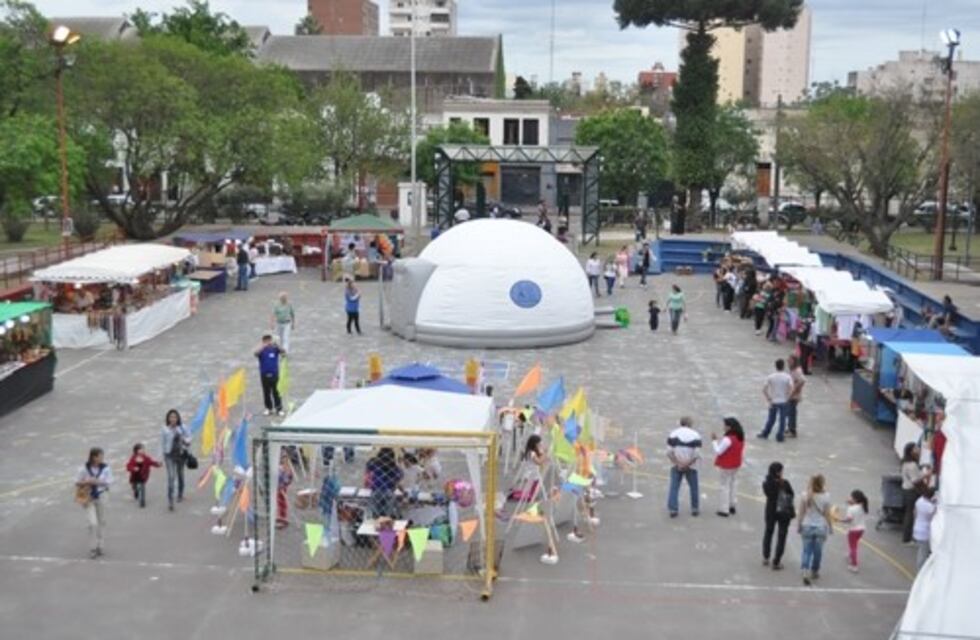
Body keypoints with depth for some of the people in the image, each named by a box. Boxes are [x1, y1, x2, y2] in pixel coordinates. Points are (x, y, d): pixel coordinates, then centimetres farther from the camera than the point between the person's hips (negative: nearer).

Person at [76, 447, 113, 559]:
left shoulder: (105, 468, -10)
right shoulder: (84, 468, -13)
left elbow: (108, 482, -11)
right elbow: (77, 482, -5)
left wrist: (96, 482, -23)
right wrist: (86, 482, -22)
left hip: (100, 496, 2)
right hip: (88, 498, -2)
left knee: (101, 522, 12)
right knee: (93, 523, -10)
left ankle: (99, 546, 28)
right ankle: (93, 548, 5)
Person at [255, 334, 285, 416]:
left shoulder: (275, 349, -3)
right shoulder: (262, 350, -4)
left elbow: (283, 352, -18)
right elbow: (256, 353, -25)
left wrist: (276, 345, -33)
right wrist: (264, 346, -38)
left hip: (274, 374, 0)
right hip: (264, 374, 0)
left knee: (275, 392, 3)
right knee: (266, 392, 9)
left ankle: (279, 408, 9)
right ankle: (268, 408, 21)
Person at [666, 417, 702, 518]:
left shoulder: (673, 434, -1)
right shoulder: (695, 435, -6)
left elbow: (669, 452, -6)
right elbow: (697, 454, -13)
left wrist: (677, 463, -5)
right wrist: (687, 464, -8)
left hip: (676, 466, 1)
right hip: (690, 467, -1)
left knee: (674, 487, 4)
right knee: (694, 487, 13)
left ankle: (672, 509, 1)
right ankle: (695, 509, 21)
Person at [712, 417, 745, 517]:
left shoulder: (728, 439, -27)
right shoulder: (740, 437, 0)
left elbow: (718, 451, -22)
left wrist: (714, 441, -12)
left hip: (726, 466, -8)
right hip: (736, 464, 8)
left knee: (725, 486, 2)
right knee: (731, 484, 22)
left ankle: (724, 510, 7)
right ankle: (731, 506, 31)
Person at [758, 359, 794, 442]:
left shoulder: (770, 376, -5)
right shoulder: (787, 377, -9)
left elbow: (764, 389, -10)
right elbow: (791, 389, -19)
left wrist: (769, 399, -2)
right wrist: (787, 398, -7)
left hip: (773, 401, 2)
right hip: (783, 402, -2)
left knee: (771, 419, 16)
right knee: (782, 420, 7)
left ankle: (765, 434, 24)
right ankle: (779, 437, 10)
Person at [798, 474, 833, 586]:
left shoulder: (805, 496, -7)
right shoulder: (825, 497, -12)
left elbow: (801, 513, -2)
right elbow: (827, 514, -6)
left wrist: (799, 525, 9)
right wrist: (830, 527, 7)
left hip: (807, 526, 1)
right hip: (821, 527, -1)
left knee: (806, 550, 5)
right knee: (817, 551, 14)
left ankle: (805, 573, -10)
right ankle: (814, 572, 27)